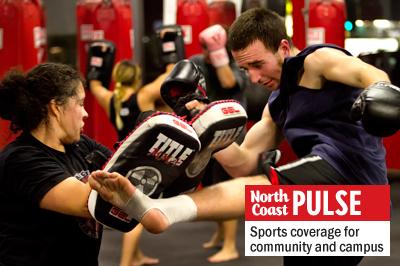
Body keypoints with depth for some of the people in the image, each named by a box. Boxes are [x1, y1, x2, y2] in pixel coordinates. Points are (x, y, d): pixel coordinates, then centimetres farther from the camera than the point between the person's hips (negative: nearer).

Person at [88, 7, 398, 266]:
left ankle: (158, 210, -49)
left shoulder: (317, 60, 3)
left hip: (349, 167, -10)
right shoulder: (278, 104, 27)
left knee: (258, 186, -28)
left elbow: (373, 75, -17)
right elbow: (243, 164, 19)